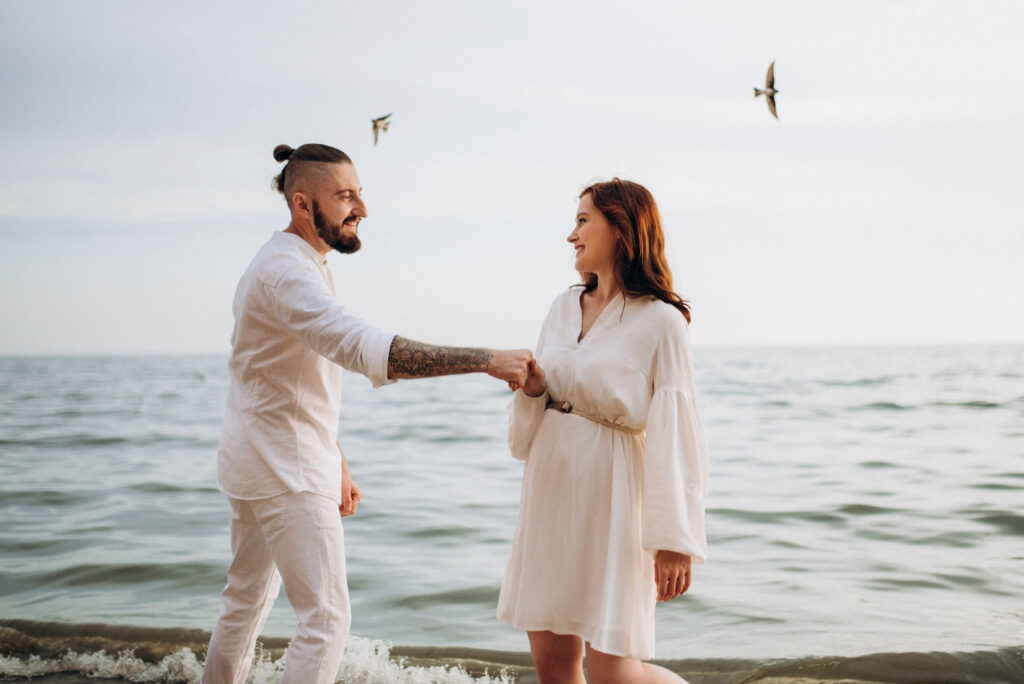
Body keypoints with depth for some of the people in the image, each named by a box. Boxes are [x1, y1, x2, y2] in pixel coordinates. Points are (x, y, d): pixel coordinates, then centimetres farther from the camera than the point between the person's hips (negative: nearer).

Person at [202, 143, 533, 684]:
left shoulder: (298, 266, 13)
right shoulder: (288, 273, -21)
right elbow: (370, 351, -36)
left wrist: (336, 466, 20)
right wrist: (487, 360, -38)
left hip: (258, 461, 11)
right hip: (286, 471, -11)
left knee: (247, 600, 21)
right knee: (326, 619, -8)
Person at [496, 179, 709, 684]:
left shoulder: (660, 320, -8)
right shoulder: (564, 307, 11)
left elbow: (674, 433, -11)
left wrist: (674, 539, -14)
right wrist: (532, 387, -8)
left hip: (613, 495, -6)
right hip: (552, 491, 6)